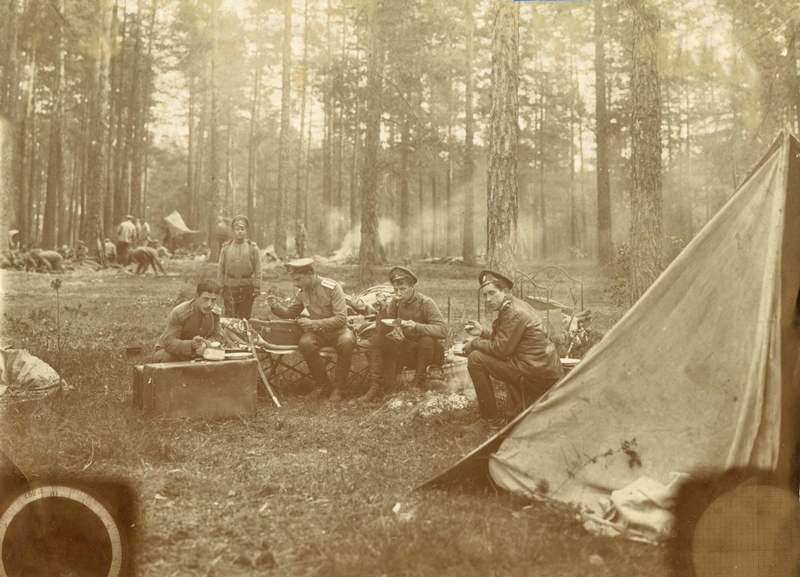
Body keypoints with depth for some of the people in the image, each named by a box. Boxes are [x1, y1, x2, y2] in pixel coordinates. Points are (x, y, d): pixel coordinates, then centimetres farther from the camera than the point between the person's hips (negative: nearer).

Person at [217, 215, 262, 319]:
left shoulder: (253, 247, 3)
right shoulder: (226, 248, 6)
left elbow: (257, 269, 2)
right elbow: (220, 269, 7)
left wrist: (257, 288, -4)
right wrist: (219, 287, 1)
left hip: (247, 287, 0)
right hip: (229, 286, 0)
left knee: (245, 317, 4)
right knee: (229, 317, -2)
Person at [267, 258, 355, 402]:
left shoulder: (332, 287, -16)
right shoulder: (302, 292, 1)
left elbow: (341, 319, -20)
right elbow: (290, 313, 12)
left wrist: (314, 324, -27)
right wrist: (276, 307, -11)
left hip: (338, 330, -4)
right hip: (318, 332, 4)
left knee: (346, 341, -38)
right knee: (305, 342, -30)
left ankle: (338, 387, -18)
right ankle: (324, 386, -12)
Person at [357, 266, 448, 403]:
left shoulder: (426, 303, -18)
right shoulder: (396, 303, -4)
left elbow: (443, 331, -30)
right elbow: (382, 331, -6)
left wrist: (417, 326, -43)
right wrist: (383, 310, -22)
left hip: (429, 351, -5)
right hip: (408, 349, 5)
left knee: (427, 340, -37)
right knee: (377, 340, -10)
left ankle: (417, 385, -15)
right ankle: (375, 388, -8)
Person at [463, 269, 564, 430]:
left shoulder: (514, 313, -18)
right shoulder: (515, 305, 12)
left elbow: (500, 349, -17)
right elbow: (503, 339, 22)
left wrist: (474, 343, -4)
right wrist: (482, 332, 12)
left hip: (537, 373, -11)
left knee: (475, 358, -10)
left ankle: (491, 418, -3)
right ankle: (522, 407, 25)